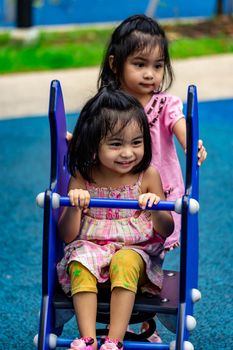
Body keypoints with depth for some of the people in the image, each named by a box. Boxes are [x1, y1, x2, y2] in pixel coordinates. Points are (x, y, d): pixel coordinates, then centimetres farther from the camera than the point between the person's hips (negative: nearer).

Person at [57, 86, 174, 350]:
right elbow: (67, 236, -2)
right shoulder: (82, 179, -3)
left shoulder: (147, 175, -2)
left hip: (135, 251, -1)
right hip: (91, 248, 1)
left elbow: (166, 231, -1)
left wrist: (156, 211, -23)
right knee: (80, 262, -31)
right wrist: (74, 207, -22)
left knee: (125, 263, -33)